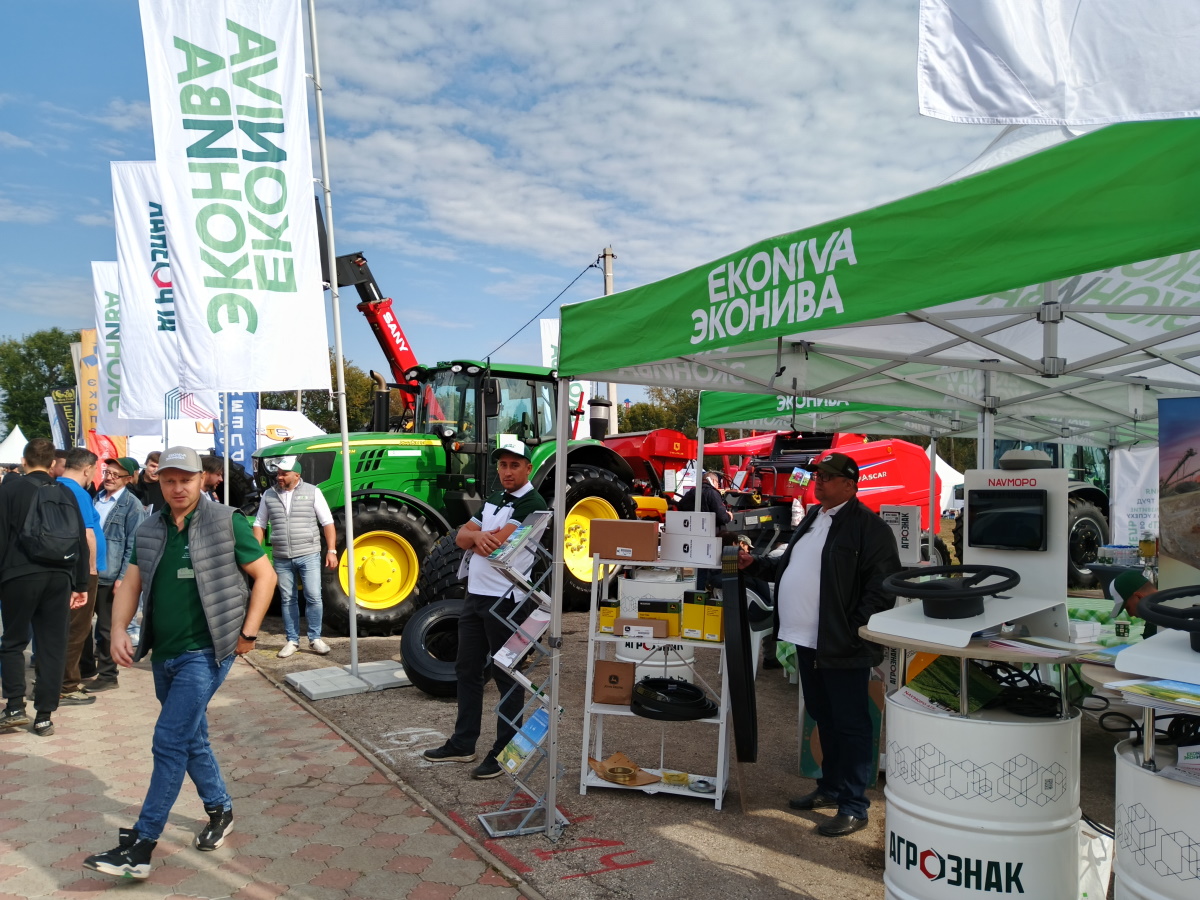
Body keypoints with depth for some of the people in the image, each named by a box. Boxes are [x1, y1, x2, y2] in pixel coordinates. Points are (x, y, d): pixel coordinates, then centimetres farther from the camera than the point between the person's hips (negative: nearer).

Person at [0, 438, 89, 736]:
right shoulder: (66, 494, 9)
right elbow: (81, 541, 9)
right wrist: (80, 584, 14)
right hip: (59, 577, 3)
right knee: (52, 647, 6)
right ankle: (44, 717, 7)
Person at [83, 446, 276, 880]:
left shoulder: (226, 522, -8)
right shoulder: (150, 530, 7)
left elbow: (265, 575, -6)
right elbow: (131, 584, 8)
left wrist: (248, 633, -10)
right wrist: (118, 631, -9)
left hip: (205, 652, -6)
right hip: (164, 654, 6)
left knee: (170, 742, -9)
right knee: (191, 740, 17)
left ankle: (141, 843, -1)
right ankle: (220, 810, 35)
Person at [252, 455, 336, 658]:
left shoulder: (312, 492, -3)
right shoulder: (269, 495, 5)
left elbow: (327, 523, -1)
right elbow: (260, 525, 12)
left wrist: (331, 550, -7)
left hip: (309, 555, -2)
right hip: (281, 558, 3)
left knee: (313, 597, -3)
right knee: (287, 600, 9)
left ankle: (315, 639, 10)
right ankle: (292, 640, 19)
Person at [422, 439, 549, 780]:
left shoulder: (532, 504, -13)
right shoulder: (494, 500, 15)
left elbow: (494, 545, -22)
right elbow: (461, 538, 8)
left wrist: (477, 538, -1)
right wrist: (478, 535, -14)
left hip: (504, 600, -9)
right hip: (475, 595, 9)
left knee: (506, 677, 2)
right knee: (467, 670, 16)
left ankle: (505, 752, 13)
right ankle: (462, 744, 29)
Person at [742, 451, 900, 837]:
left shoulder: (868, 526, -12)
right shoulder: (811, 518, 15)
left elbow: (883, 585, -18)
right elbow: (787, 566, 26)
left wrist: (856, 630, -22)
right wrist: (754, 564, 13)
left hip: (842, 646, -9)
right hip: (808, 641, 9)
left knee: (850, 724, 1)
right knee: (824, 718, 20)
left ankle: (853, 806, 11)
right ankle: (830, 788, 35)